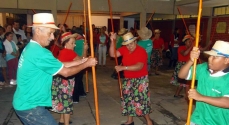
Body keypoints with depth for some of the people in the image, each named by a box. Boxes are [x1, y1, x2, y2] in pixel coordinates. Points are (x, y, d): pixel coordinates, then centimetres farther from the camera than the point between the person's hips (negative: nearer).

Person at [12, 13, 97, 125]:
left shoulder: (30, 48, 7)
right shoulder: (39, 52, -24)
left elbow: (60, 65, 7)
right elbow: (66, 72, -19)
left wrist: (81, 60, 2)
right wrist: (86, 64, -7)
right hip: (30, 106, -10)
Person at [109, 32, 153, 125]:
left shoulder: (141, 51, -19)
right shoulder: (124, 49, -1)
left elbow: (139, 67, -30)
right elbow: (112, 54, -7)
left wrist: (123, 68, -35)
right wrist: (112, 41, -18)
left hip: (140, 80, -6)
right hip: (128, 80, 6)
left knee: (141, 100, -2)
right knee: (128, 99, 13)